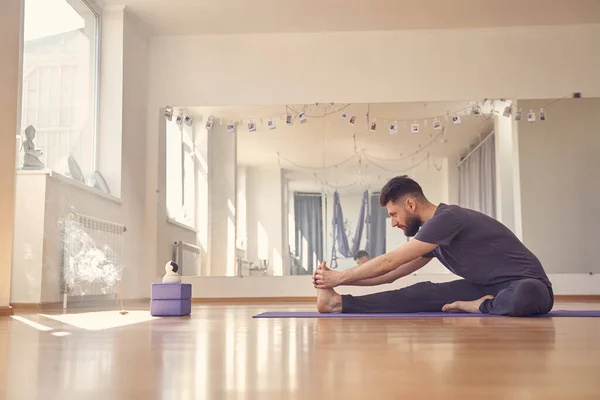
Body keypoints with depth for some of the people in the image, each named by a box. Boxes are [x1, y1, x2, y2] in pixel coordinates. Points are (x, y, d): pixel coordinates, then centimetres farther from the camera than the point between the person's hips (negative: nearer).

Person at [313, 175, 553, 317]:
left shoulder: (446, 219, -21)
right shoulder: (433, 234, 8)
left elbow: (389, 262, -19)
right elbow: (391, 274, 13)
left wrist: (339, 277, -10)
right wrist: (339, 279, 6)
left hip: (526, 284, -8)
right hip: (488, 287, 8)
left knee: (526, 295, -45)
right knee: (424, 294, -12)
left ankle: (483, 307, -17)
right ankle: (340, 303, -18)